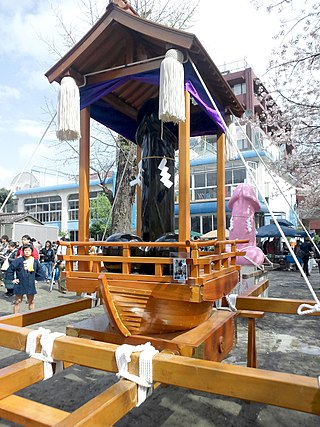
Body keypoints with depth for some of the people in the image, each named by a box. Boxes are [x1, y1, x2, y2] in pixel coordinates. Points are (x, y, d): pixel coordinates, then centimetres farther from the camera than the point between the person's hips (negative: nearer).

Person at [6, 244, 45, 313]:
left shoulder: (35, 261, -1)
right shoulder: (18, 260, -11)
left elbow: (40, 271, 12)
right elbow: (10, 269, -6)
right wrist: (12, 279, -3)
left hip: (31, 284, 3)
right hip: (20, 284, -2)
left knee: (31, 302, 12)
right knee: (18, 301, 7)